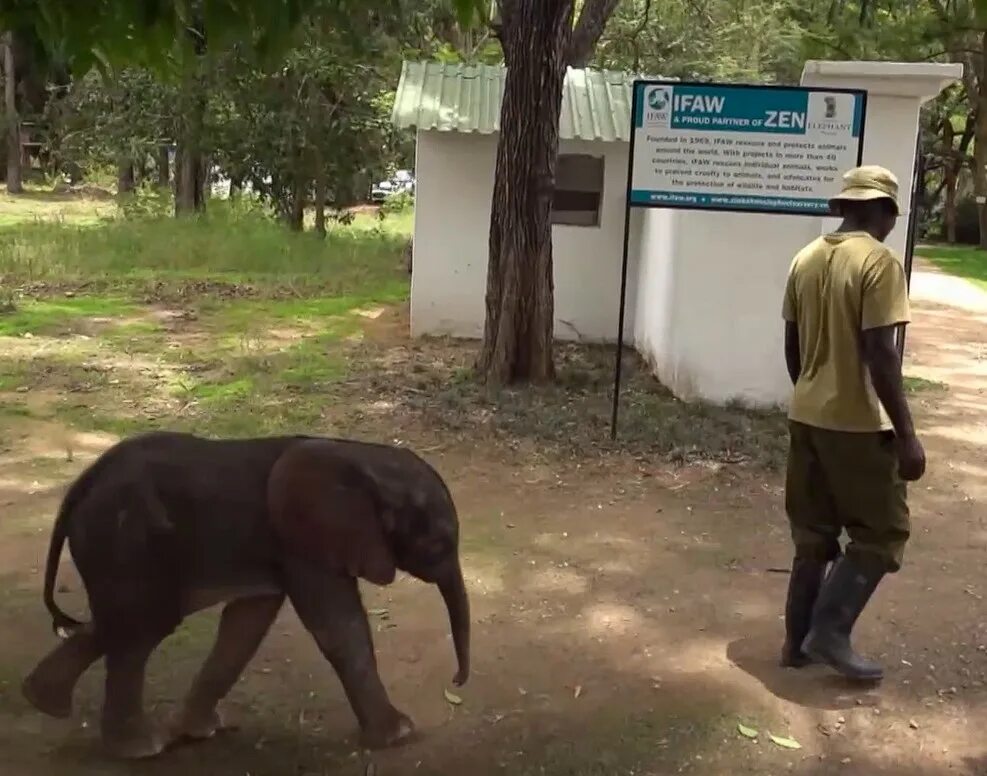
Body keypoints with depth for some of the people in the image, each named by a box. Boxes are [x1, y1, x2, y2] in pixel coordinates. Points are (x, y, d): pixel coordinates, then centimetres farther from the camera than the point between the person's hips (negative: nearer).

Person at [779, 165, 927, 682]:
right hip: (858, 423, -7)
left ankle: (799, 641, 20)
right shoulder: (878, 262, -15)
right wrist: (907, 435, -16)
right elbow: (880, 355, -20)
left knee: (813, 537, 15)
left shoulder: (806, 259, 8)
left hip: (806, 418, 8)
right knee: (882, 533, 7)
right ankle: (830, 632, 1)